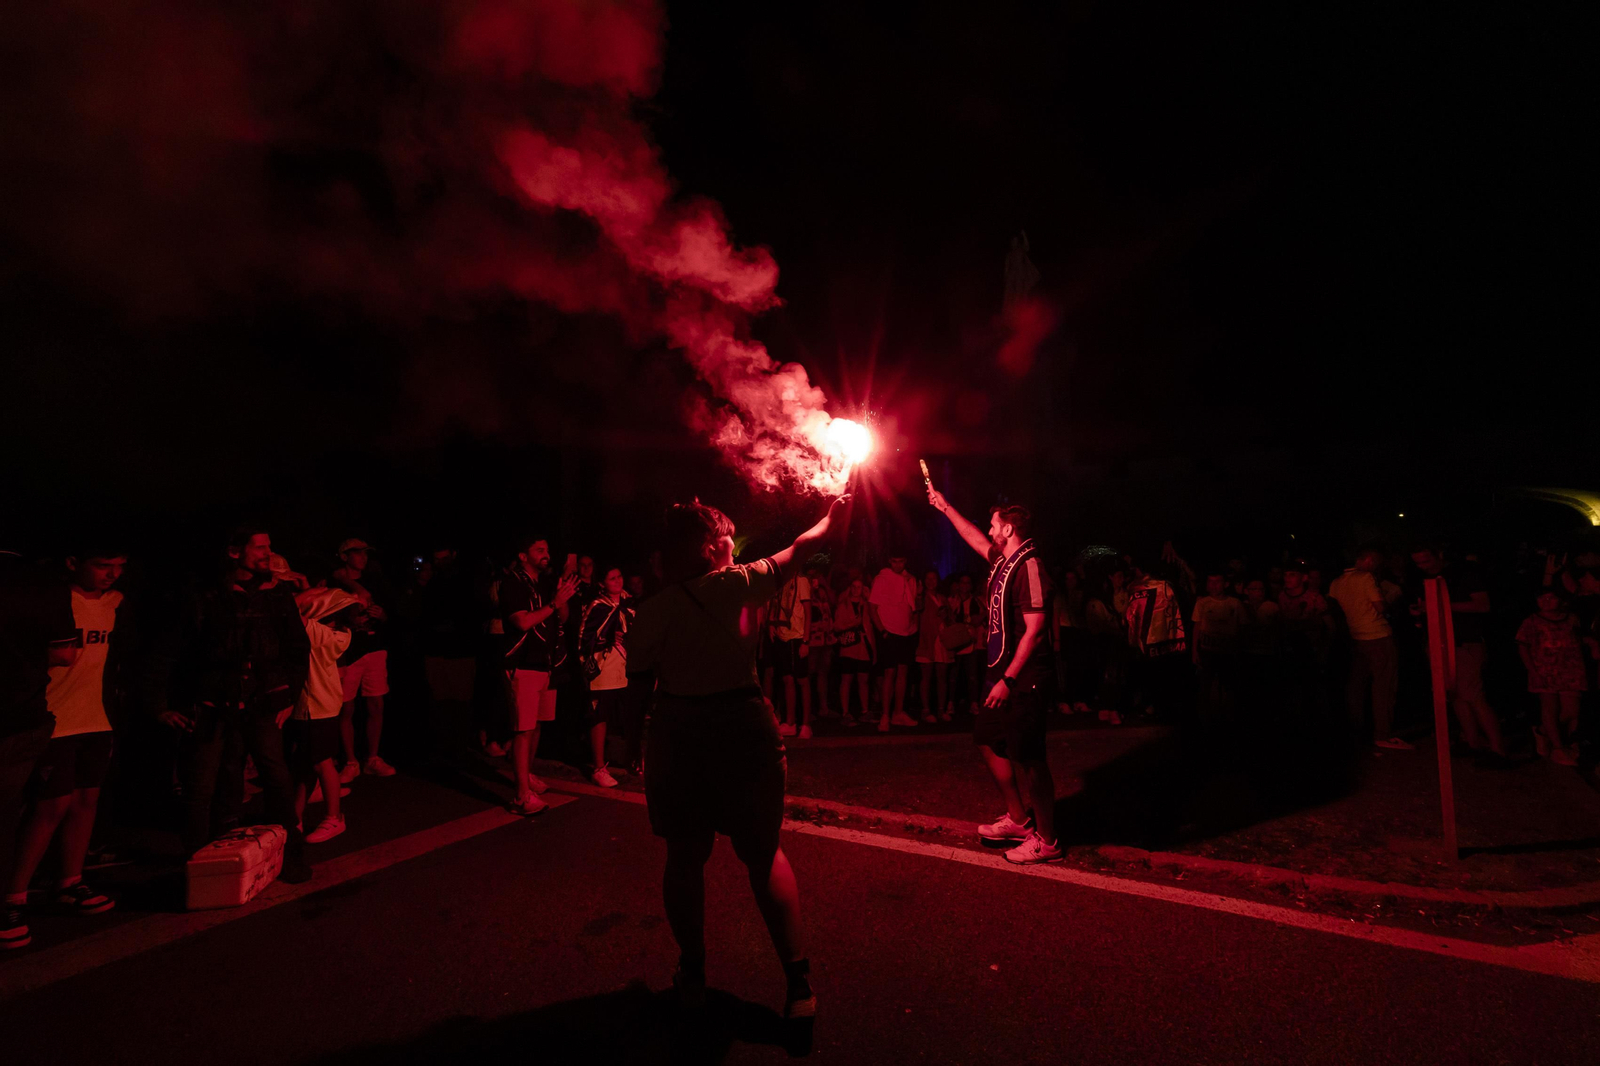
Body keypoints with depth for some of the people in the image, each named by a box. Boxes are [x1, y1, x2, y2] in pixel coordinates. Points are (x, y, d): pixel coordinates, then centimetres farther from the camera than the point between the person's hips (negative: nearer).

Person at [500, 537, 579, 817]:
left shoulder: (544, 583, 14)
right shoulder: (513, 583, -9)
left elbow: (562, 618, 13)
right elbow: (523, 622, -20)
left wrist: (563, 597, -6)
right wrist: (555, 602, -19)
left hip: (546, 664, 8)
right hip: (523, 665, -8)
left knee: (537, 725, 17)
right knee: (524, 729, -8)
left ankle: (528, 775, 33)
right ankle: (523, 796, -6)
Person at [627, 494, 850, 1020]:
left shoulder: (654, 609, -4)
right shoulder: (739, 584, -9)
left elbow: (637, 675, -1)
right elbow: (795, 553, 4)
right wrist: (830, 520, 21)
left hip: (676, 733, 1)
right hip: (742, 725, -1)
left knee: (685, 854, 17)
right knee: (763, 853, 14)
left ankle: (693, 974, 31)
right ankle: (797, 980, 17)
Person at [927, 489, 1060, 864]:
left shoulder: (1028, 565, -17)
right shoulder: (1003, 561, 10)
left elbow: (1034, 628, -21)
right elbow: (975, 539, 31)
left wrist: (1008, 679, -21)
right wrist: (945, 507, 36)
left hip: (1024, 681, -10)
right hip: (1005, 677, 10)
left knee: (1029, 759, -2)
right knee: (989, 740, 17)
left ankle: (1047, 840, 14)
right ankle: (1017, 819, 31)